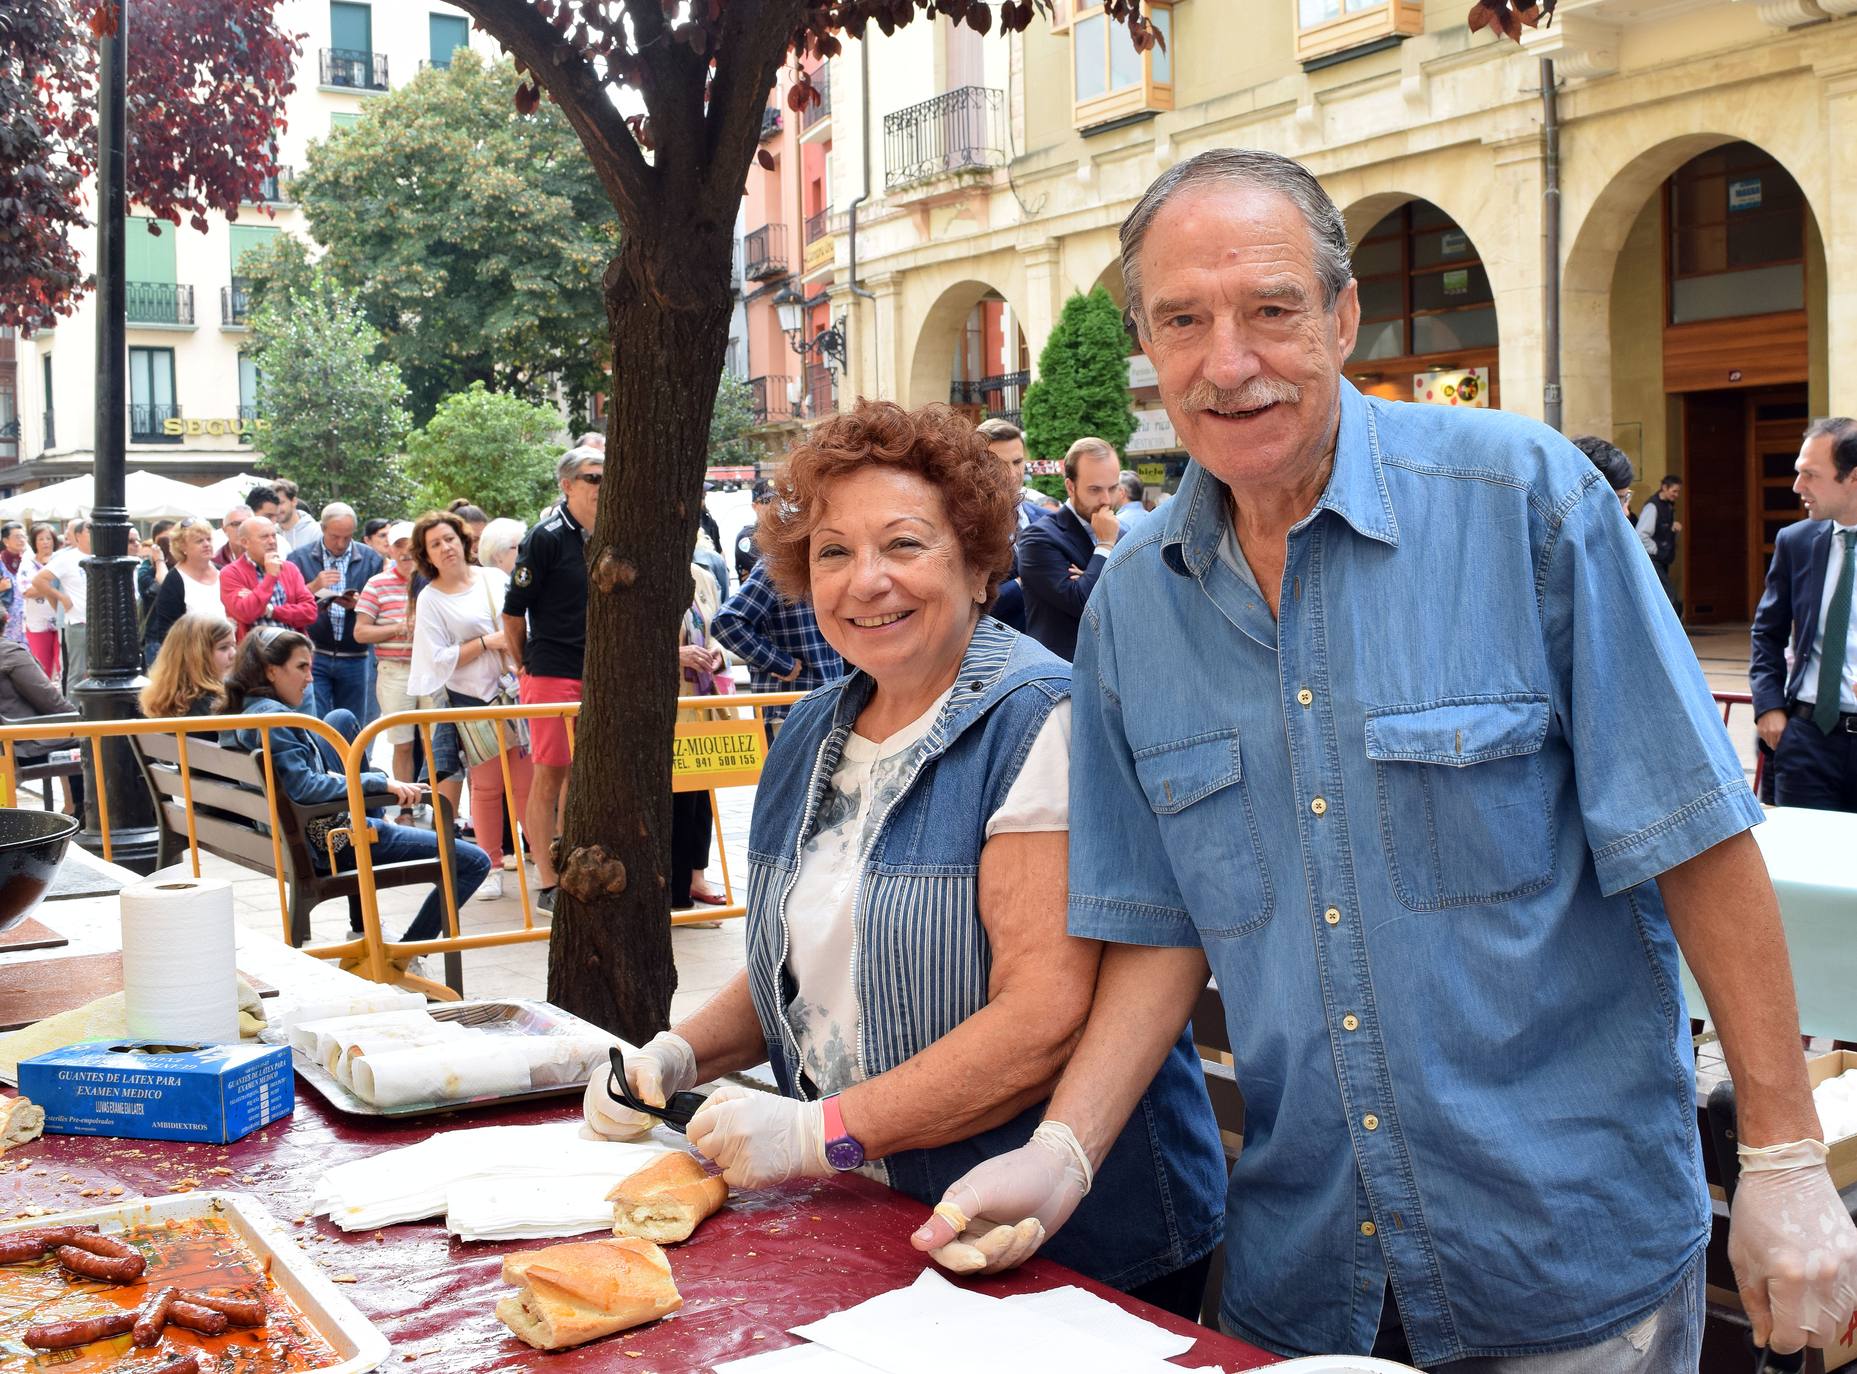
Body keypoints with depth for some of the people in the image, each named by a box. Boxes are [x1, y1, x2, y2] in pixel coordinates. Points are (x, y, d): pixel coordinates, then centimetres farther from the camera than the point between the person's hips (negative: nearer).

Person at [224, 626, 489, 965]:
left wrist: (334, 778, 10)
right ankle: (404, 957, 2)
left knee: (341, 719, 32)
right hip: (331, 840, -11)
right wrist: (379, 783, -29)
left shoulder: (246, 711, 8)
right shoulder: (273, 716, -22)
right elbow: (302, 787, -31)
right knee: (474, 863, -10)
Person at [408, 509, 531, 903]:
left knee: (527, 781, 0)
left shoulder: (495, 578, 8)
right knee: (486, 785, 2)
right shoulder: (430, 599, 0)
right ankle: (492, 867, 12)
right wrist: (487, 642, -13)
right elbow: (440, 659, -8)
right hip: (473, 701, -2)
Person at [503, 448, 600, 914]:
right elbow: (513, 610, -7)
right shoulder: (546, 537, -9)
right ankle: (548, 884, 3)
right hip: (553, 674, -6)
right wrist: (526, 666, 2)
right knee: (550, 774, -3)